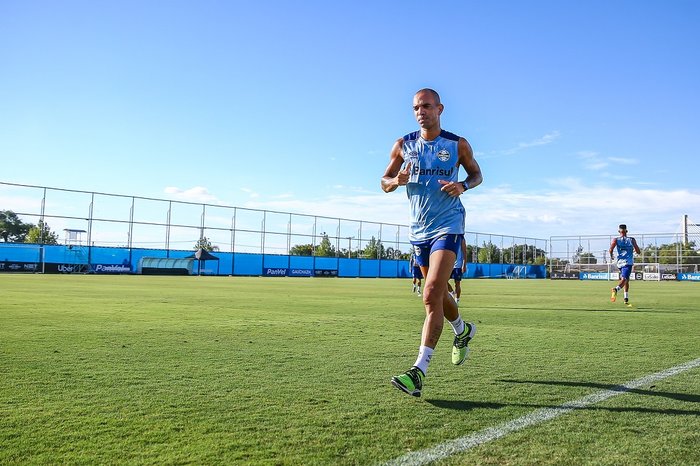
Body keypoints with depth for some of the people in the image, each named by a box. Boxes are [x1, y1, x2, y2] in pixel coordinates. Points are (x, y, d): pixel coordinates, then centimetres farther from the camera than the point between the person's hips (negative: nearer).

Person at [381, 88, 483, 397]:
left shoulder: (458, 145, -1)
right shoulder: (403, 145, 4)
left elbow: (476, 174, 12)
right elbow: (384, 183, 8)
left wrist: (463, 186, -10)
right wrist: (396, 180, -16)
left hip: (447, 226, -4)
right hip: (418, 229, 4)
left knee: (431, 295, -19)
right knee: (437, 293, 18)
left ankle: (419, 371, -19)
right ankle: (463, 330, 48)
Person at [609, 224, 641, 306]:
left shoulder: (616, 240, 4)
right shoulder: (632, 240, 5)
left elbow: (611, 249, -10)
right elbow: (638, 252, 5)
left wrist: (611, 257, 9)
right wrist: (634, 250, 27)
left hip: (620, 262, 3)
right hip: (629, 262, -3)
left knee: (626, 279, 19)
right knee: (624, 279, -15)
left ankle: (626, 299, 18)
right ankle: (616, 289, -45)